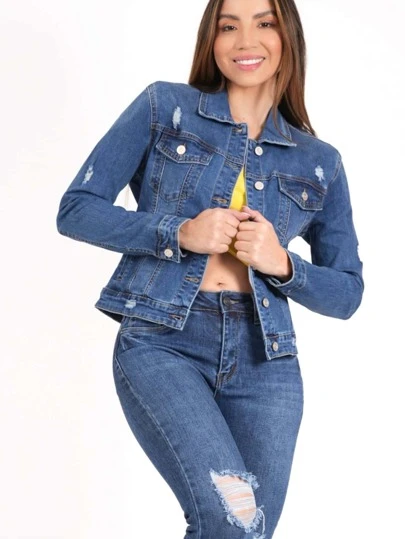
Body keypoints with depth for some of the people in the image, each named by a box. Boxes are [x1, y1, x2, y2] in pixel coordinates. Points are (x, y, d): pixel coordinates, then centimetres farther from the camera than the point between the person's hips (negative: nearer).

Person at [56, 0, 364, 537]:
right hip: (161, 344, -3)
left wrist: (281, 264, -7)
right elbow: (76, 209, 2)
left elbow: (347, 293, 13)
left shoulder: (320, 163, 11)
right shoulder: (163, 108, 5)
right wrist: (179, 232, -11)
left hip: (263, 359, 4)